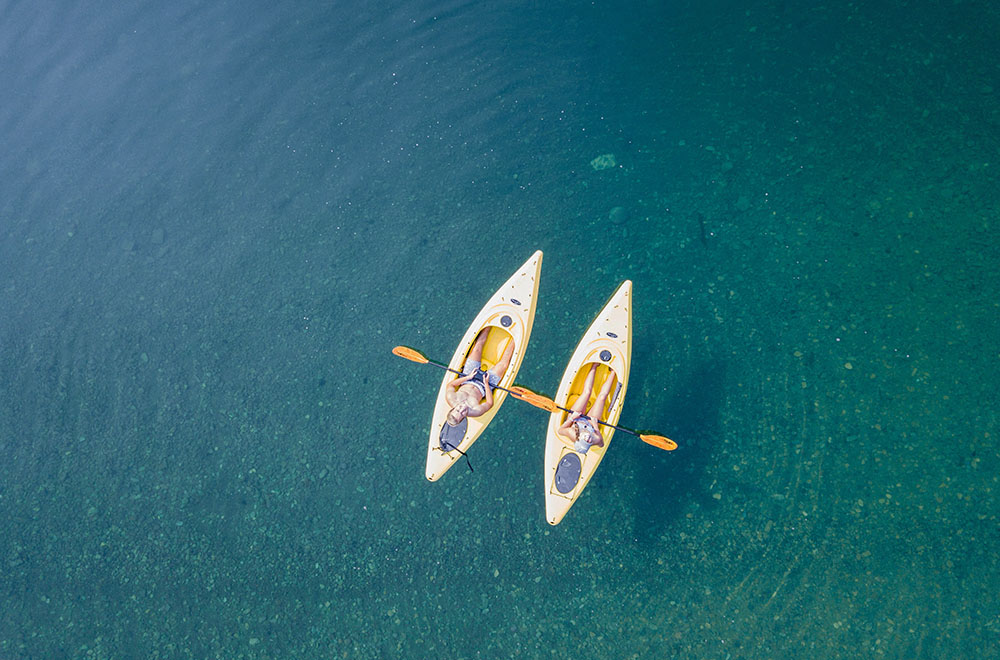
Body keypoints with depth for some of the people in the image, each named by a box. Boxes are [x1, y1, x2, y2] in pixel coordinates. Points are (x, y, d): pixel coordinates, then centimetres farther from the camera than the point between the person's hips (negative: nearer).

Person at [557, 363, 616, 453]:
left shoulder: (571, 434, -47)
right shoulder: (596, 440, -46)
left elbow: (560, 430, -24)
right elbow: (601, 444, -20)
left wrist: (571, 418, -33)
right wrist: (596, 427, -32)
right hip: (591, 421, 0)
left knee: (587, 392, -3)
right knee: (602, 396, -4)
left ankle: (594, 366, 26)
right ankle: (613, 371, 24)